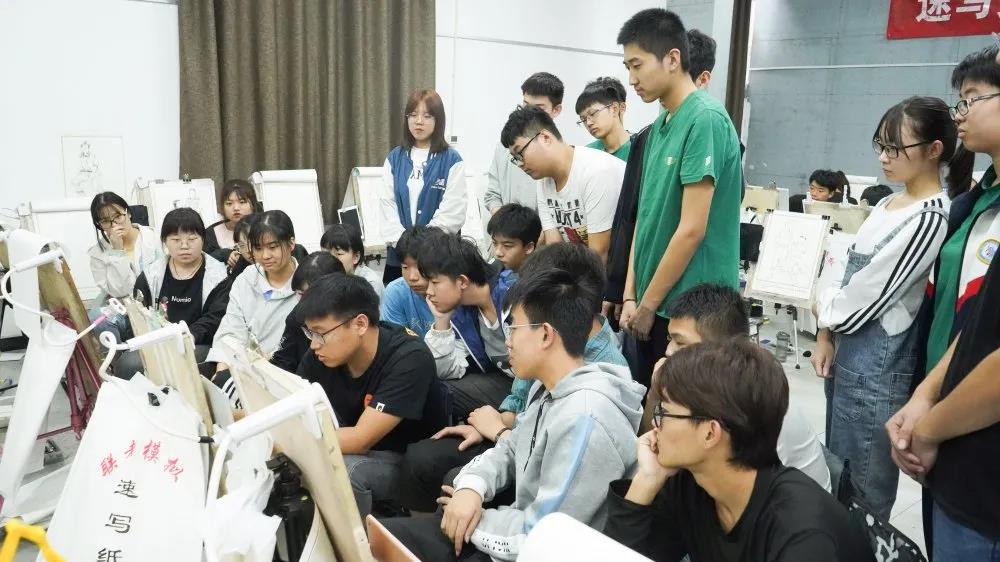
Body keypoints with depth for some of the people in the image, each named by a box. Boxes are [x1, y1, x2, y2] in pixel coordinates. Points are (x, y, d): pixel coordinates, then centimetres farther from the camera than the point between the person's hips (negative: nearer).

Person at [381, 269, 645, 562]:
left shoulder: (585, 418, -28)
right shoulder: (548, 387, 4)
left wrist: (478, 518, -11)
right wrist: (471, 487, -8)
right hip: (518, 532, 8)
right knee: (388, 534, 6)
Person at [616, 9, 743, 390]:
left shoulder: (705, 120, -16)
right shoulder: (659, 126, 9)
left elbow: (692, 230, -19)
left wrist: (647, 304, -11)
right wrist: (631, 296, 6)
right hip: (655, 304, 8)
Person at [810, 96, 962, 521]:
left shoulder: (930, 220, -18)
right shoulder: (888, 205, 10)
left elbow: (860, 300, -18)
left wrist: (822, 301, 1)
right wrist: (825, 335, 5)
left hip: (879, 363, -9)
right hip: (847, 353, 9)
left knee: (863, 494, 6)